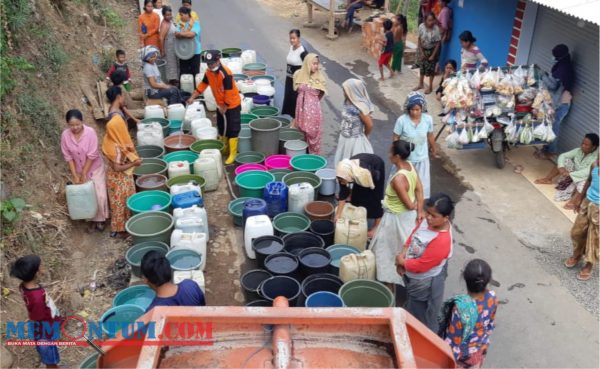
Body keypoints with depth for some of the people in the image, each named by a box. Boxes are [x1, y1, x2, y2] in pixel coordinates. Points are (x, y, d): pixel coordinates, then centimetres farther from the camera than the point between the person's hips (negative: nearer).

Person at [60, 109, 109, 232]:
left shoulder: (90, 132, -24)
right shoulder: (65, 135, -15)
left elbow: (92, 155, -21)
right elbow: (68, 156, -8)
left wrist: (84, 173, -18)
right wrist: (75, 175, -12)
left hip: (95, 168, -2)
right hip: (78, 170, 3)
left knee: (99, 195, -2)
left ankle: (99, 219, 18)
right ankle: (92, 220, 26)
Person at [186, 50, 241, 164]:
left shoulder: (226, 74, -29)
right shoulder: (208, 72, -4)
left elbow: (229, 92, -26)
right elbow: (203, 85, 8)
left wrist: (225, 107, -19)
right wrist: (192, 97, 1)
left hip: (232, 105, -8)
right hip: (220, 105, 8)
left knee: (232, 129, -2)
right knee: (221, 128, 19)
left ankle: (232, 154, 5)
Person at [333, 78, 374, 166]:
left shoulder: (360, 107, -24)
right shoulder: (348, 103, -3)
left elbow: (369, 125, -17)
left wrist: (364, 136, -1)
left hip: (356, 141, -7)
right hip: (344, 139, 7)